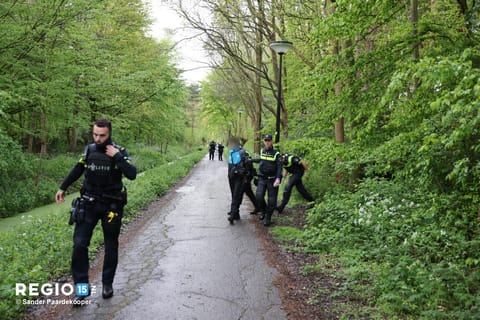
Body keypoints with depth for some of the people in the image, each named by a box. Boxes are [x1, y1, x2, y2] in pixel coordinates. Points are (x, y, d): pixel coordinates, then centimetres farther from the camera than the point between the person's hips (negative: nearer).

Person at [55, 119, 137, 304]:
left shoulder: (120, 152, -9)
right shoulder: (89, 150, 1)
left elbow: (132, 175, -22)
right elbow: (77, 170, 16)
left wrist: (117, 157, -25)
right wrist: (63, 188, 20)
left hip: (111, 206, -2)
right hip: (89, 204, 2)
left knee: (111, 247, 10)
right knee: (79, 244, -7)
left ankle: (107, 284, 27)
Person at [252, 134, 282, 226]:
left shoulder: (276, 154, -7)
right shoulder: (262, 151, 8)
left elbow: (279, 167, -12)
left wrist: (278, 178, -24)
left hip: (272, 180, -3)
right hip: (262, 179, 3)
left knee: (272, 200, 0)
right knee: (259, 196, -12)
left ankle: (268, 218, 18)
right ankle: (263, 211, 16)